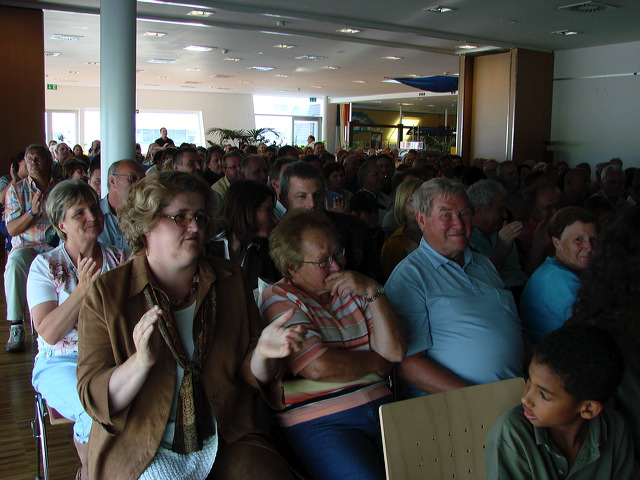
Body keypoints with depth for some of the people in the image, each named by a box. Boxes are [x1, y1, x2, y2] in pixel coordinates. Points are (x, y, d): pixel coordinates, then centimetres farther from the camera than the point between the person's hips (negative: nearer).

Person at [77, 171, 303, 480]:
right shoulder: (107, 293, -4)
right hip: (140, 450, -2)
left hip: (229, 439, 3)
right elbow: (92, 398, -9)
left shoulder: (230, 279, 6)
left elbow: (252, 376, 5)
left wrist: (262, 352, -17)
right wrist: (141, 362, -27)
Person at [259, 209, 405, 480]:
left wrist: (373, 292, -3)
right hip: (318, 424, -5)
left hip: (381, 407, 6)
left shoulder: (352, 291, 16)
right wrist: (374, 362, 2)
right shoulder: (279, 300, -1)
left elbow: (394, 351, 7)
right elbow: (319, 367, -14)